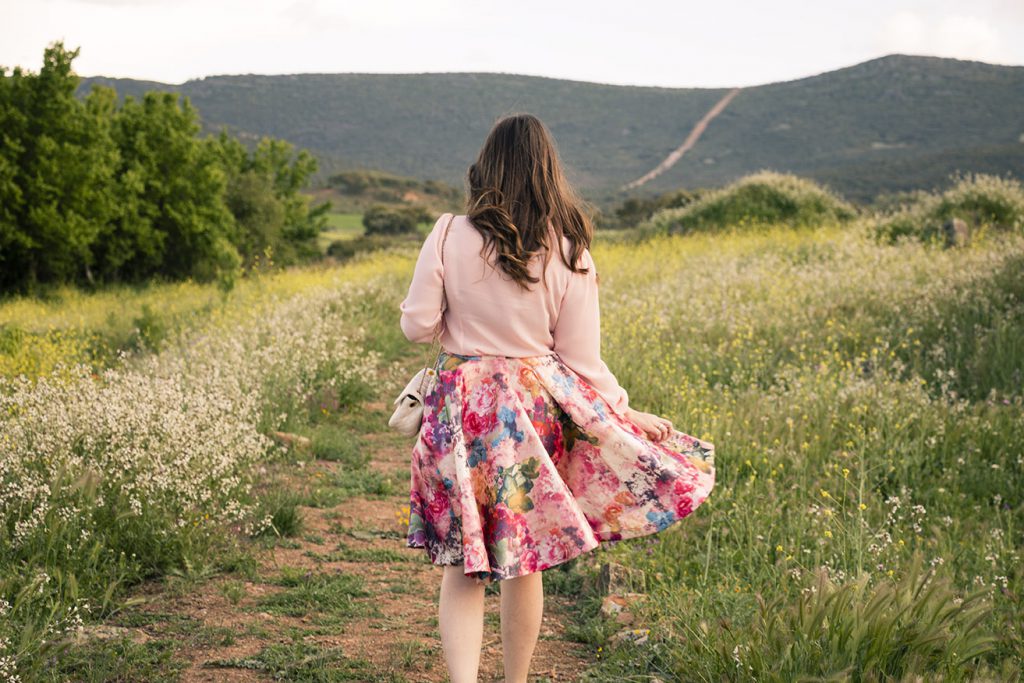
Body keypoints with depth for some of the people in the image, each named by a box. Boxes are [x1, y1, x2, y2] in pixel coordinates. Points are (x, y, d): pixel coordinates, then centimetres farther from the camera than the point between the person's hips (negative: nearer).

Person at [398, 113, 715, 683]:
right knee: (525, 560, 16)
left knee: (462, 563, 6)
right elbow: (583, 360, -3)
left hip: (462, 411, -1)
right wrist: (627, 413, 10)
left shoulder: (449, 237, -9)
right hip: (536, 411, 1)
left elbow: (417, 326, -3)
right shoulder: (568, 253, -6)